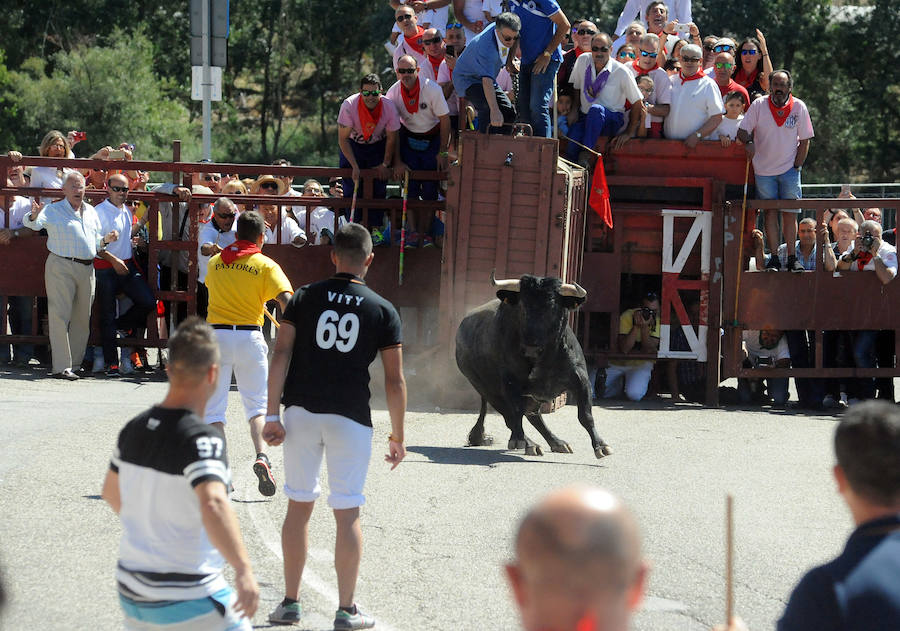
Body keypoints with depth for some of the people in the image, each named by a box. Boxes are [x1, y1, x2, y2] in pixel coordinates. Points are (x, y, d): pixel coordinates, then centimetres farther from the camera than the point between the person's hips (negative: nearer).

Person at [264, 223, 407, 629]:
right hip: (350, 419, -2)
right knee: (348, 514, 4)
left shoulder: (304, 298, 3)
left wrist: (272, 415, -3)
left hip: (302, 412, 2)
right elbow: (394, 381, -1)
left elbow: (280, 355, -4)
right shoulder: (382, 311, 0)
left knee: (299, 505, 11)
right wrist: (397, 437, 6)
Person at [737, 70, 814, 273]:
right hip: (764, 169, 0)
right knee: (770, 212, 0)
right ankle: (774, 259, 2)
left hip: (789, 170, 0)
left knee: (790, 214, -1)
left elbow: (804, 140, 1)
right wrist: (748, 141, -28)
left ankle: (791, 258, 4)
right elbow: (742, 130, -5)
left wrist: (797, 166, -5)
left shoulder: (799, 107, -4)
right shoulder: (759, 105, -6)